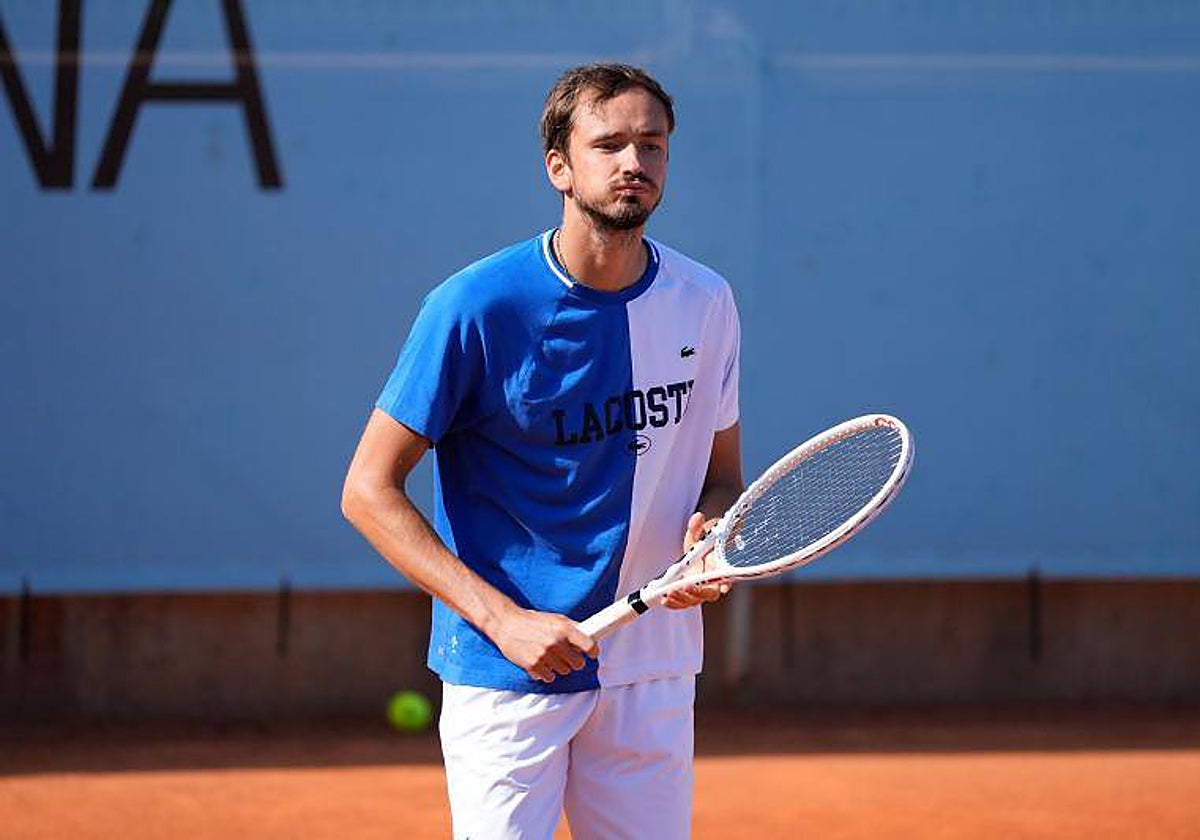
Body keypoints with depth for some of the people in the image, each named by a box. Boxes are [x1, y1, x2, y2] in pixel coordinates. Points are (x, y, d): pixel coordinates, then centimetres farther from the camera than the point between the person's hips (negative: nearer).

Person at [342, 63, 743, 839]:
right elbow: (369, 490, -9)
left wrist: (707, 532, -8)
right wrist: (502, 619, -18)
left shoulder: (705, 302, 4)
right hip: (507, 676, -4)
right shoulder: (477, 307, -11)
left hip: (654, 671, 4)